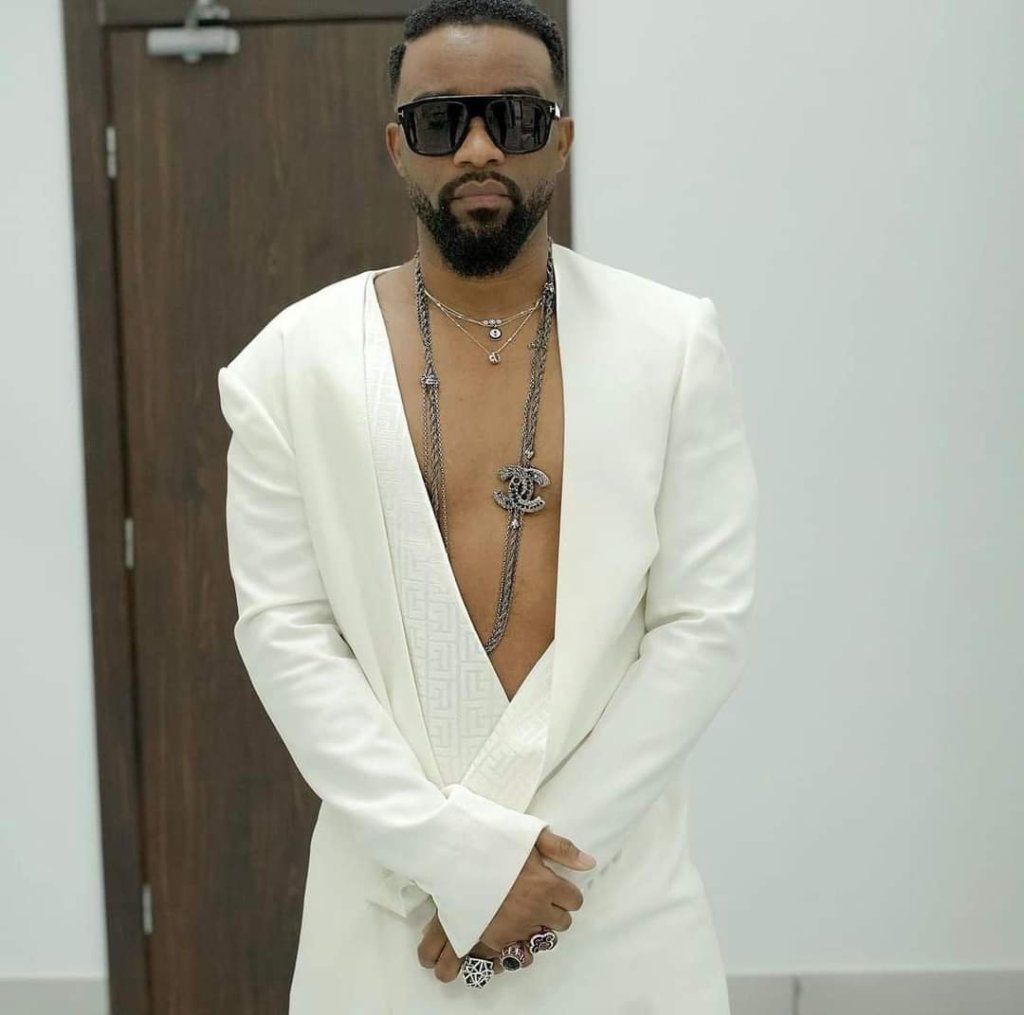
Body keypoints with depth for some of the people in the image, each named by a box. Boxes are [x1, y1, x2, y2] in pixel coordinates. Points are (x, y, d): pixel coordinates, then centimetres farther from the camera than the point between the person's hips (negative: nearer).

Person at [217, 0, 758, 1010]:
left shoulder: (674, 345, -3)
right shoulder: (294, 359, -3)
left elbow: (705, 622, -6)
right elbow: (284, 630, -6)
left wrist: (537, 839, -12)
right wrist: (457, 848, -13)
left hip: (621, 879, 0)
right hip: (393, 873, 0)